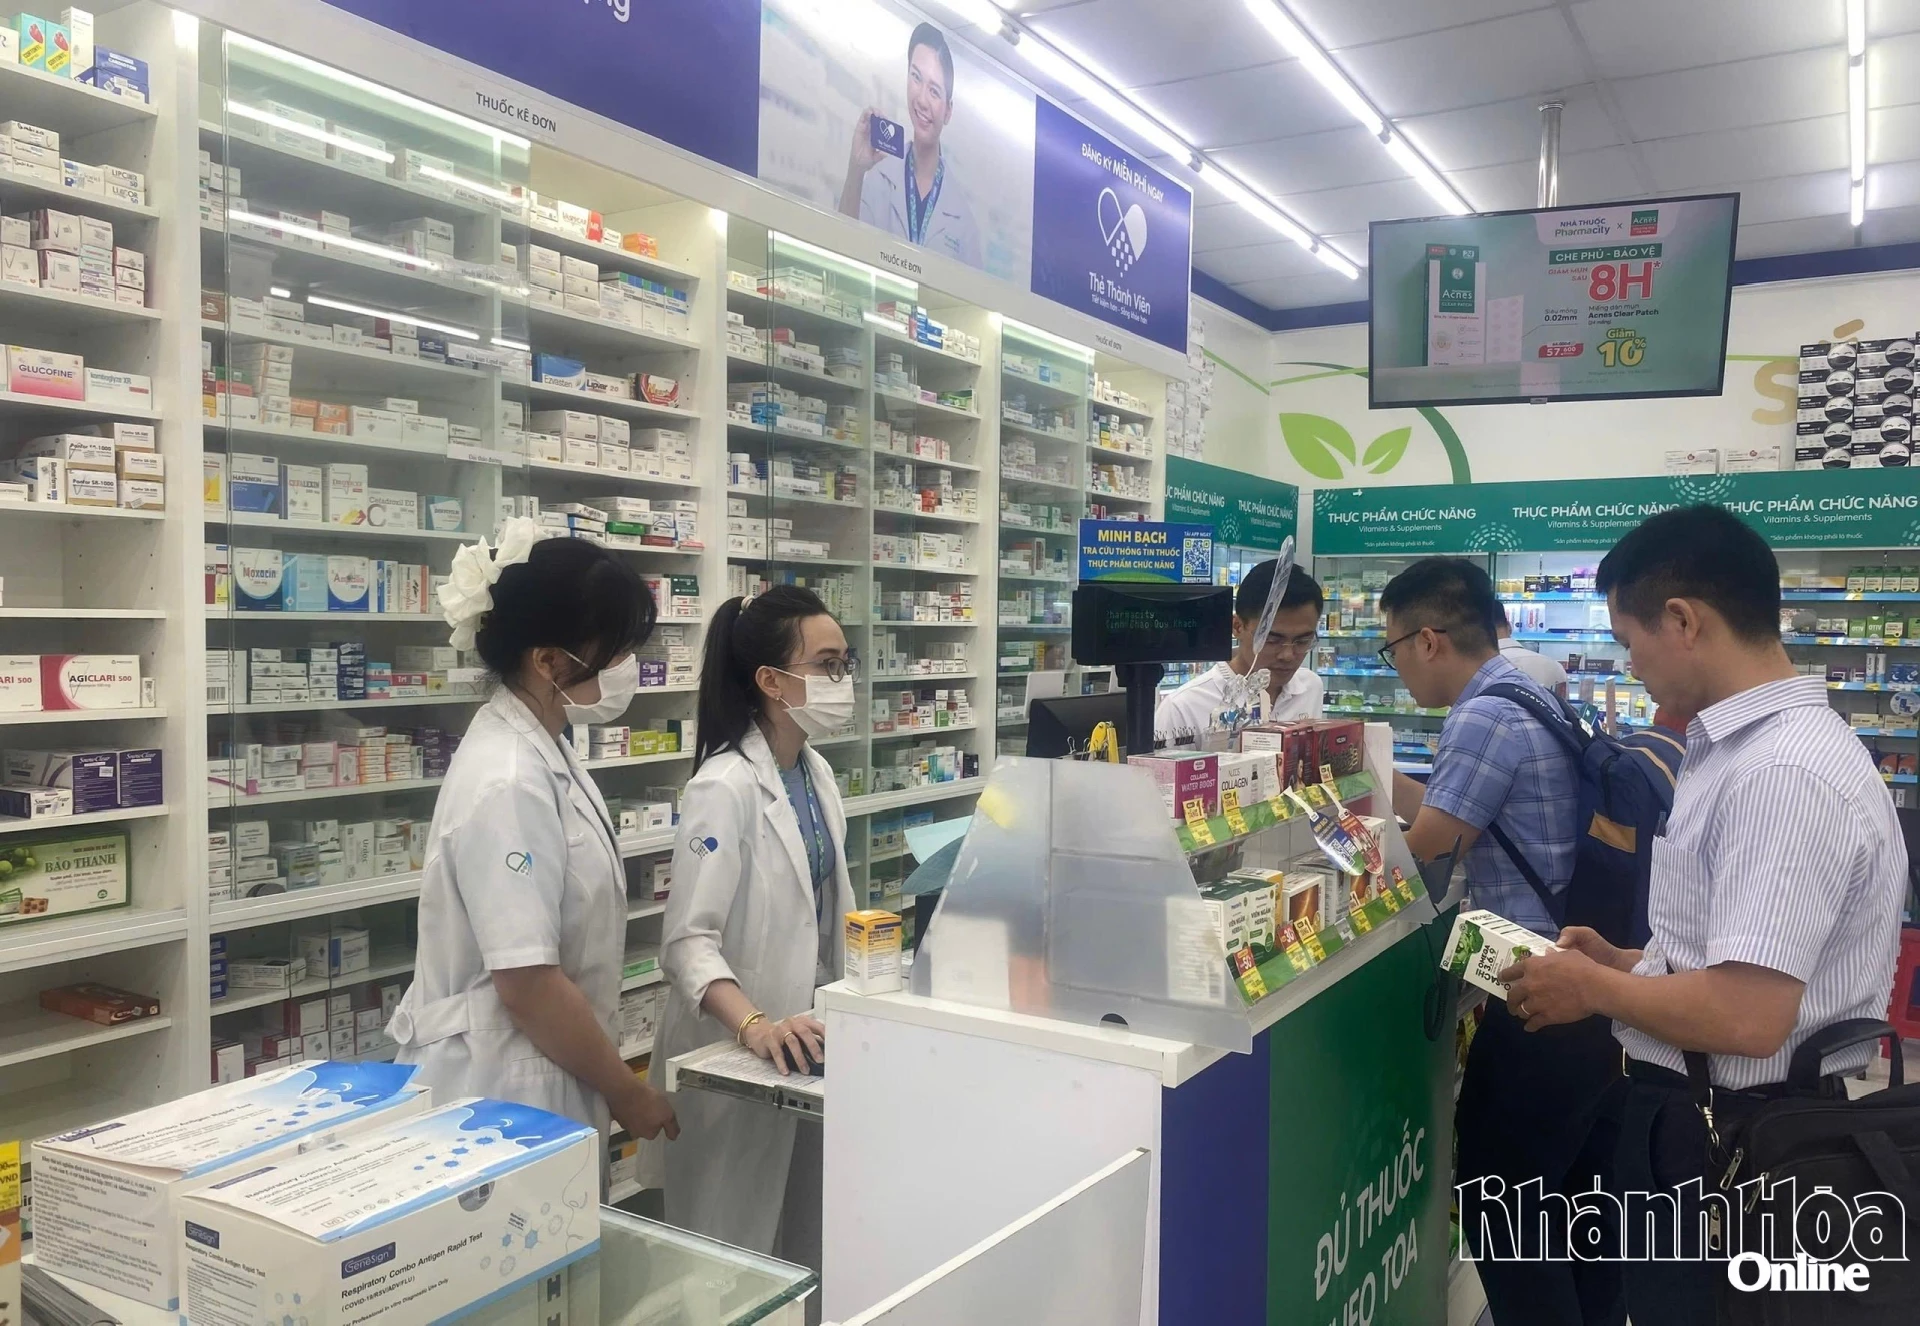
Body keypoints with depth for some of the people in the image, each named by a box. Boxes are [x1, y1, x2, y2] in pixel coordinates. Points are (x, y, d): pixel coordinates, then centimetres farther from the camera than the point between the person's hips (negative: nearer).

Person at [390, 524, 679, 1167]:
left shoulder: (543, 753, 4)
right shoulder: (508, 784, -24)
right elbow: (527, 980, -25)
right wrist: (626, 1091, -13)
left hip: (546, 1083, 9)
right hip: (502, 1095, -9)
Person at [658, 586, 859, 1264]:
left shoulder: (817, 772, 6)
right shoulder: (725, 787, -20)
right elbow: (689, 939, -25)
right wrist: (756, 1026, -37)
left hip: (811, 1038, 8)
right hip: (737, 1055, -8)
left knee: (811, 1241, 19)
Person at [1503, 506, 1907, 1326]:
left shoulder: (1785, 772, -26)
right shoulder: (1745, 747, 8)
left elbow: (1746, 1017, -30)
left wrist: (1594, 990, -16)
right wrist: (1627, 962, 9)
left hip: (1726, 1142, -9)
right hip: (1697, 1114, 9)